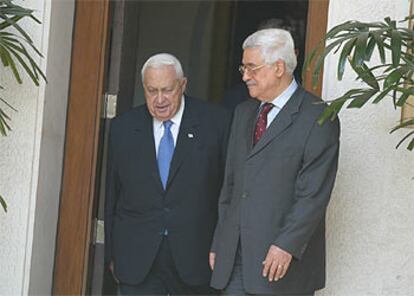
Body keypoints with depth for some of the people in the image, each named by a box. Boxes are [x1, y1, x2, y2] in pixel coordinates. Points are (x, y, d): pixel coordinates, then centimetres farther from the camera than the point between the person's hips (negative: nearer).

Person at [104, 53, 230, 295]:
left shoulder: (215, 122, -2)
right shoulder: (123, 127, 5)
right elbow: (112, 193, 10)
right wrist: (111, 254, 11)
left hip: (194, 257, -1)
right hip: (137, 259, 1)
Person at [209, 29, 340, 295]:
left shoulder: (318, 118, -7)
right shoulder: (243, 113, 16)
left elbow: (314, 194, -13)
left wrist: (286, 245, -18)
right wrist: (218, 243, 14)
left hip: (285, 259, -6)